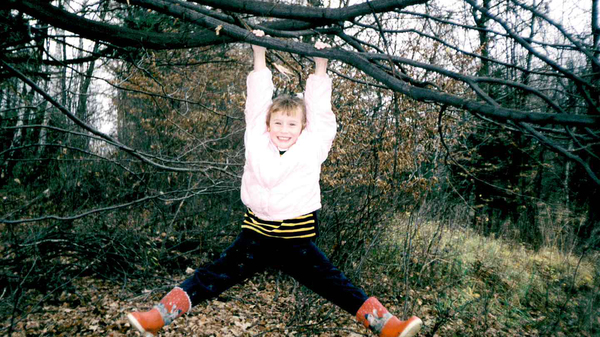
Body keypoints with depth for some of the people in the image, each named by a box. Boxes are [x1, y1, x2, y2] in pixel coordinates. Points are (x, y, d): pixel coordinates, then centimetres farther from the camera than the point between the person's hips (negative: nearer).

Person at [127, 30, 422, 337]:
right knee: (215, 276, 1)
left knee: (333, 284, 0)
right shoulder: (257, 142, 4)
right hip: (256, 235, 1)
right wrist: (259, 54, 11)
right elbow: (258, 100, 7)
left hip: (297, 240, -1)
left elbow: (318, 107, 6)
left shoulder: (312, 147, 1)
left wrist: (320, 63, 8)